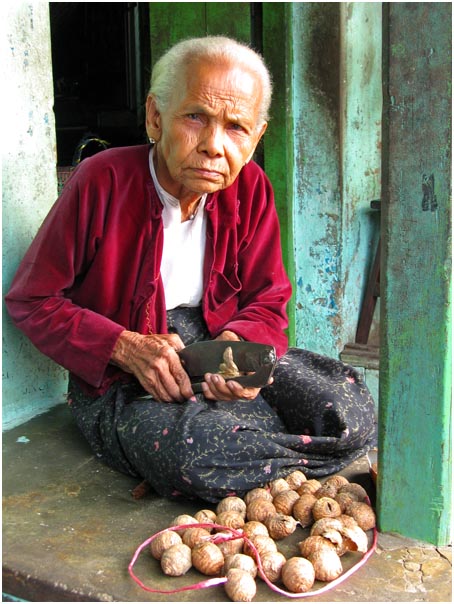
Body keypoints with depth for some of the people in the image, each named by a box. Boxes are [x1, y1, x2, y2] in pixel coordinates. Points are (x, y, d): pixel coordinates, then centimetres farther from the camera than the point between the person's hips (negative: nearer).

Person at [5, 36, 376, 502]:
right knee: (201, 453, -36)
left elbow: (267, 301, 6)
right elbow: (31, 300, -8)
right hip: (119, 380, -3)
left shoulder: (250, 188, -2)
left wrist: (237, 343, -19)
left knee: (350, 408, -20)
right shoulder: (102, 183, -15)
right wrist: (126, 348, -22)